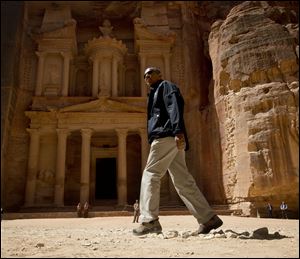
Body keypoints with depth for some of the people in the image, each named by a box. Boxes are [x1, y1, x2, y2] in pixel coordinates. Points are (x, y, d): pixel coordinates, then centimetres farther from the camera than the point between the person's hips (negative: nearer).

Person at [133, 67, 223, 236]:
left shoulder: (166, 86, 8)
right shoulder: (155, 93, 34)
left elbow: (175, 106, -11)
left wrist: (178, 131, -26)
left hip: (167, 137, -9)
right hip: (170, 140, 9)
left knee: (150, 175, -10)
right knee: (183, 181, 4)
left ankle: (150, 221, -10)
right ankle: (209, 219, 6)